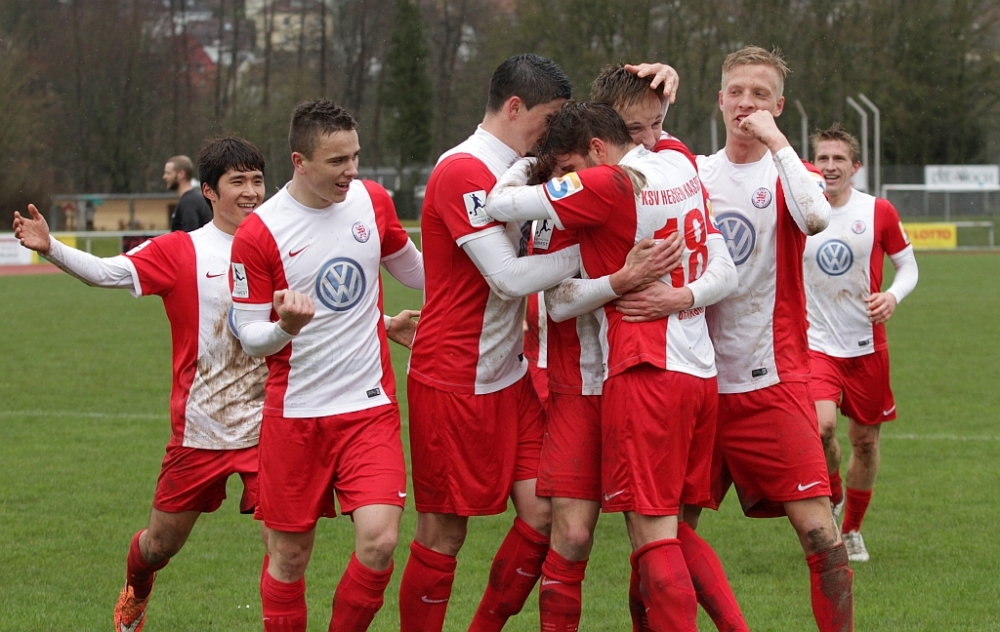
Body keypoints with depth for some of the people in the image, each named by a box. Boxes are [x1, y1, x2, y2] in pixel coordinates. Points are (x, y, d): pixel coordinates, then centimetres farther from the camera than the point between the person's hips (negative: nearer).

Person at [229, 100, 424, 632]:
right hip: (294, 412, -2)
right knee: (288, 557, 4)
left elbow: (410, 268, 22)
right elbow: (250, 337, -6)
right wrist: (285, 328, -26)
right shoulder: (259, 233, -10)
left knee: (379, 540, -14)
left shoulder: (371, 201, 2)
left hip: (369, 407, 2)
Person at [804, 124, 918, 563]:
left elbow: (908, 265, 7)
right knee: (821, 424, -23)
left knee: (865, 440, 8)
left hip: (866, 344, 1)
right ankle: (831, 496, 7)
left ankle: (852, 528, 27)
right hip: (816, 344, -1)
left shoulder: (879, 212, -2)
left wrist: (893, 296, -13)